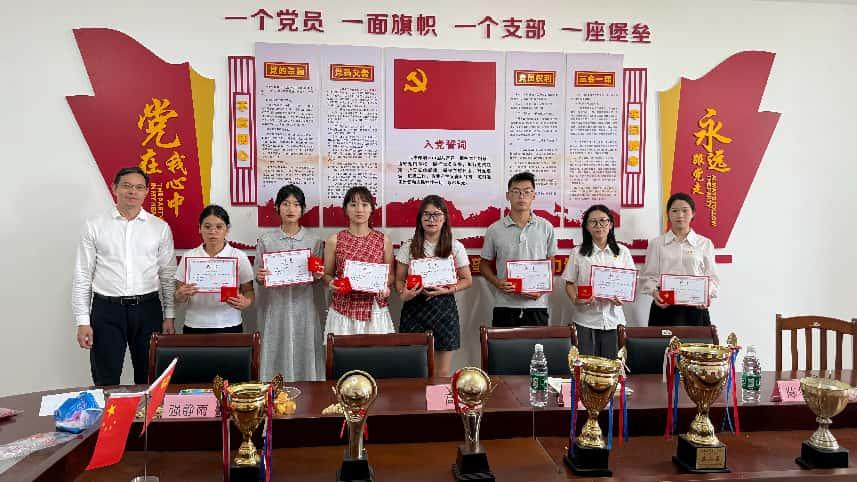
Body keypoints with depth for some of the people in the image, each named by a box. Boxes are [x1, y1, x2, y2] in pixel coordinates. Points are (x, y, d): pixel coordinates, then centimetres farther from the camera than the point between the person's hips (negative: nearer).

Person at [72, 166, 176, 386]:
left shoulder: (160, 228, 3)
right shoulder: (94, 226, 1)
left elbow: (168, 275, 6)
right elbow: (82, 276, 2)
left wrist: (169, 316, 2)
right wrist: (82, 321, -2)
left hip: (147, 309, 1)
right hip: (106, 309, -1)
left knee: (149, 380, 11)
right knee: (106, 383, 7)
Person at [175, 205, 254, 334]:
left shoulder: (239, 257, -1)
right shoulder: (189, 256, 3)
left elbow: (249, 292, 1)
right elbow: (177, 297, 5)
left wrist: (245, 303, -21)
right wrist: (182, 294, -17)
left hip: (229, 327, -1)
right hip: (194, 327, 1)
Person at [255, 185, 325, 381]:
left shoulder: (314, 240, 4)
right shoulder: (265, 240, 4)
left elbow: (318, 277, 9)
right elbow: (258, 277, 7)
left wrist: (317, 276, -12)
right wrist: (260, 277, -14)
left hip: (304, 307, 0)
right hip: (275, 307, 0)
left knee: (304, 353, 3)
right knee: (277, 354, 2)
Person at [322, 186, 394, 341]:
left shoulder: (383, 240, 3)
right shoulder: (334, 241, 1)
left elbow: (390, 274, 12)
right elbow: (327, 274, 9)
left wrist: (385, 286, -8)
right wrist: (332, 282, -11)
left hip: (375, 311, 1)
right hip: (343, 311, 0)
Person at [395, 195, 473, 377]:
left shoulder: (455, 247, 2)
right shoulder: (408, 247, 2)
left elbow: (467, 280, 7)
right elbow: (399, 279, 4)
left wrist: (448, 290, -11)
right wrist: (403, 293, -18)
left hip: (444, 307, 1)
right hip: (414, 308, 0)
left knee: (442, 374, 7)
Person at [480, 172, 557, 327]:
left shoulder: (546, 228, 4)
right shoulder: (494, 230, 1)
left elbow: (551, 263, 11)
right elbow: (484, 264, 9)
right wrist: (497, 282, -9)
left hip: (536, 304, 1)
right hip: (504, 306, 0)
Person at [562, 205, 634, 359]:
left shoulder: (622, 252, 5)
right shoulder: (578, 252, 3)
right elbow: (569, 283, 5)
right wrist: (575, 299, -14)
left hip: (613, 319, 1)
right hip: (586, 319, -1)